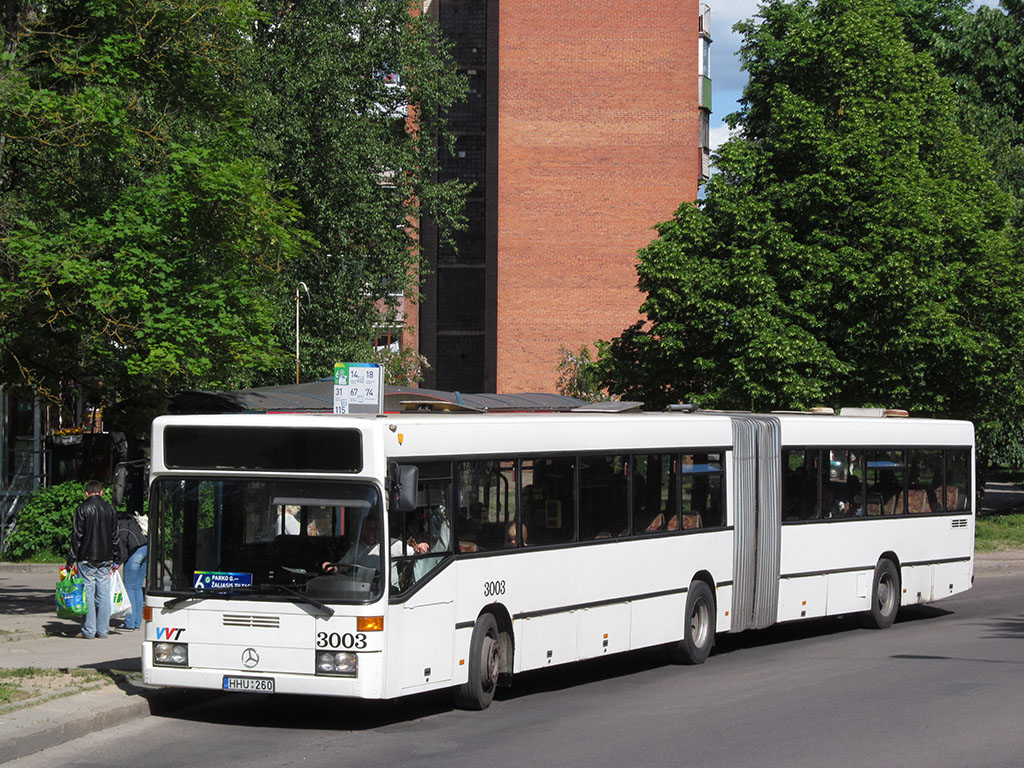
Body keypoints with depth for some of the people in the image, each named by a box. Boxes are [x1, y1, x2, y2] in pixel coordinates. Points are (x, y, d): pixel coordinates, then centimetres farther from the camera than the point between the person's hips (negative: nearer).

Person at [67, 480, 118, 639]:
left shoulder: (83, 508, -6)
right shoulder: (110, 509, 8)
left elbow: (77, 536, -8)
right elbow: (114, 536, 12)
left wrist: (71, 559, -5)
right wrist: (115, 559, 19)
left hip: (87, 557, -4)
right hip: (105, 558, 4)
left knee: (87, 593, -1)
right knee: (104, 593, 6)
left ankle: (89, 630, -2)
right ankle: (102, 630, 7)